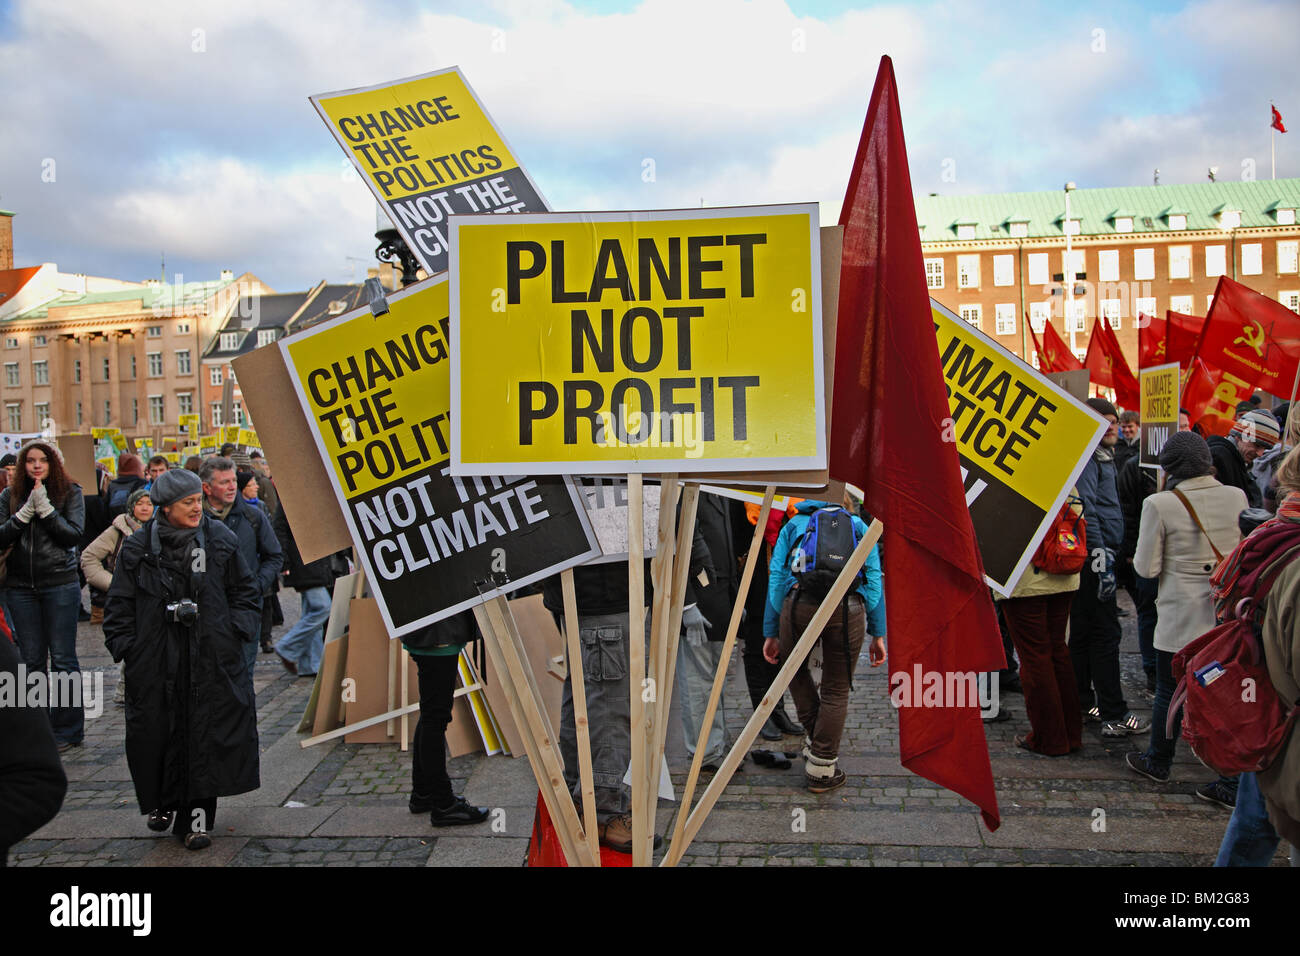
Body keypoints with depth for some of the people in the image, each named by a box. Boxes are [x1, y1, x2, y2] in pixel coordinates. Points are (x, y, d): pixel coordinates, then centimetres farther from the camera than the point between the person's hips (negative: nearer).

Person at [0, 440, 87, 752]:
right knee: (32, 660, 8)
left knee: (63, 659, 0)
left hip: (60, 584, -3)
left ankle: (68, 730, 8)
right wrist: (26, 512, -14)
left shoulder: (70, 492, 1)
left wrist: (45, 509, -16)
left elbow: (74, 534, -9)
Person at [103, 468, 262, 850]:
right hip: (155, 662, 0)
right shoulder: (139, 548, 2)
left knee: (205, 734, 0)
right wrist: (124, 645, -1)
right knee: (156, 733, 6)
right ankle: (161, 802, 30)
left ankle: (195, 818, 9)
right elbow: (120, 604, 9)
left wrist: (237, 631, 0)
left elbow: (245, 590, 10)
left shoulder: (220, 540, 3)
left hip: (211, 659, 0)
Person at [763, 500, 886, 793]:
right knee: (836, 690, 13)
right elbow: (874, 579, 18)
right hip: (849, 608, 0)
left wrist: (771, 633, 19)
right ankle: (821, 770, 18)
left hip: (799, 602, 0)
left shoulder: (793, 524, 26)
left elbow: (776, 578, 18)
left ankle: (816, 736, 27)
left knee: (794, 668, 27)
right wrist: (878, 634, 17)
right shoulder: (859, 525, 27)